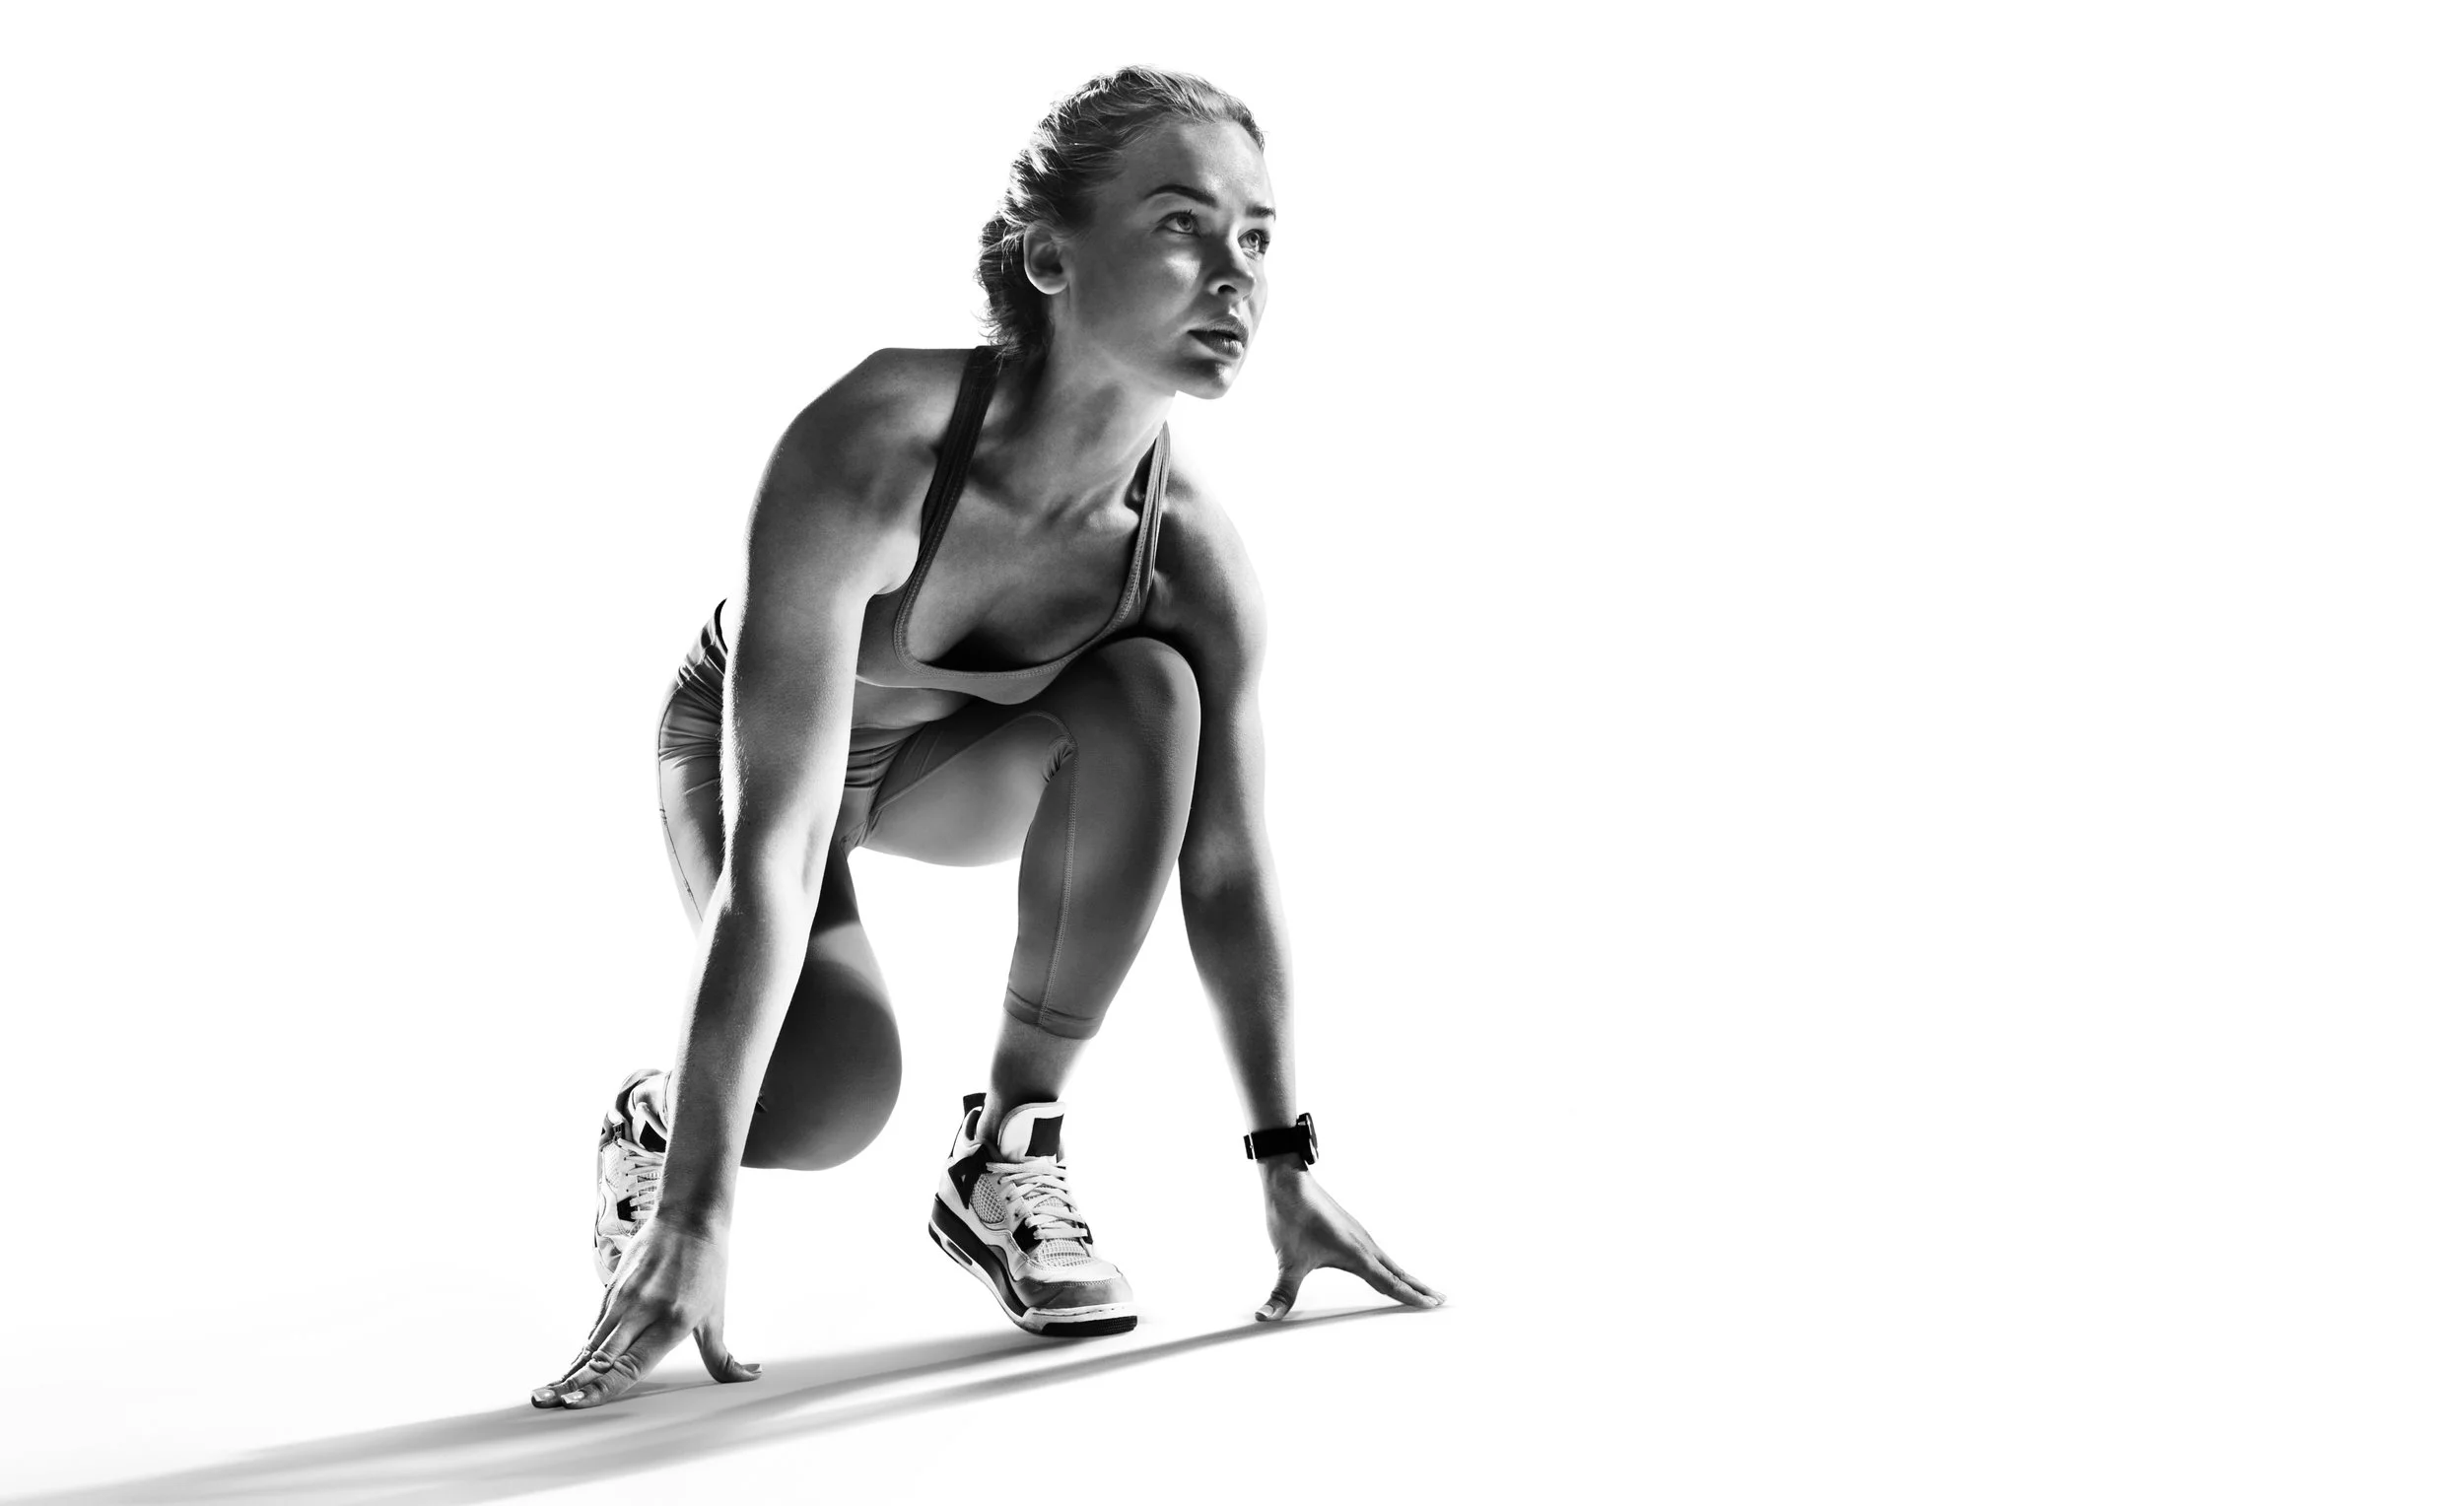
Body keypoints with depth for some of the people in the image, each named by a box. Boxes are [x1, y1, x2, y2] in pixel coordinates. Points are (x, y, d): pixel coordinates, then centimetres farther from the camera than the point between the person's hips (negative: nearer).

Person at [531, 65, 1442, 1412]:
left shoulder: (1195, 558, -28)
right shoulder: (865, 455, -41)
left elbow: (1228, 872, -16)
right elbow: (774, 849, -42)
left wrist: (1286, 1172, -12)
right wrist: (697, 1215, -41)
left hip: (948, 760, 4)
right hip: (742, 743, -4)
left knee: (1146, 700, -28)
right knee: (834, 1092, -29)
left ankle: (1009, 1153, -10)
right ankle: (649, 1135, 10)